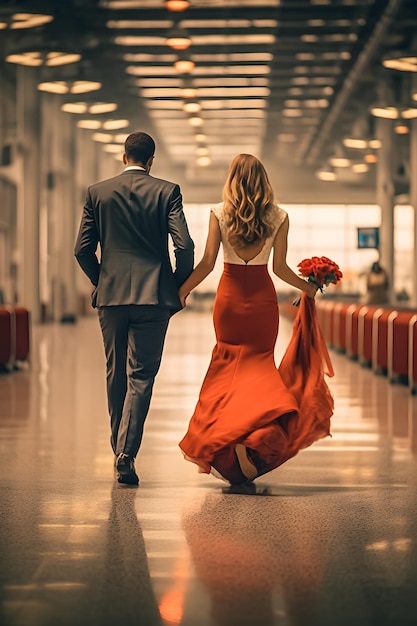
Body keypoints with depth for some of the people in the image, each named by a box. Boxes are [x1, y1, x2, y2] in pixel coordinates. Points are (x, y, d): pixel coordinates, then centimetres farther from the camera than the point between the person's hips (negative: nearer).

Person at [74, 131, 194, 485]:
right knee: (141, 376, -1)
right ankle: (127, 451, -15)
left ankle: (119, 449, 23)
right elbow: (184, 245, -9)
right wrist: (179, 285, 6)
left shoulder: (97, 193, 4)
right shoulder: (167, 191, -1)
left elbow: (82, 249, 3)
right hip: (153, 296, -2)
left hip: (110, 296, 2)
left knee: (116, 374, 15)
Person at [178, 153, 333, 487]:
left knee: (230, 366, 13)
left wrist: (182, 290, 4)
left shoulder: (219, 213, -5)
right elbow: (280, 268, -2)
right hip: (263, 297, 0)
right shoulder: (278, 217, -3)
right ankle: (255, 433, -10)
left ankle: (226, 439, 4)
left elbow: (208, 263, -8)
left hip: (230, 296, 0)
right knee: (260, 364, 10)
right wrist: (307, 287, 15)